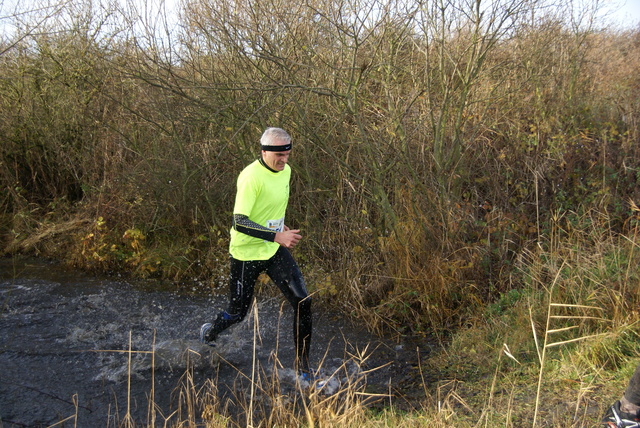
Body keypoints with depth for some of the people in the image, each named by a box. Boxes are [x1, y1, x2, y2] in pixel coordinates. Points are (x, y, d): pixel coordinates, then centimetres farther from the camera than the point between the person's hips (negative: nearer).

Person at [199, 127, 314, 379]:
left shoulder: (285, 171, 3)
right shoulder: (251, 177, -23)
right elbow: (239, 222, -28)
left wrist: (280, 227, 12)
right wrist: (276, 236, -33)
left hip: (275, 251, 6)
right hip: (247, 253, -6)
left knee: (303, 302, -6)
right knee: (237, 314, 9)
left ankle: (303, 365, 9)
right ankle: (208, 334, 44)